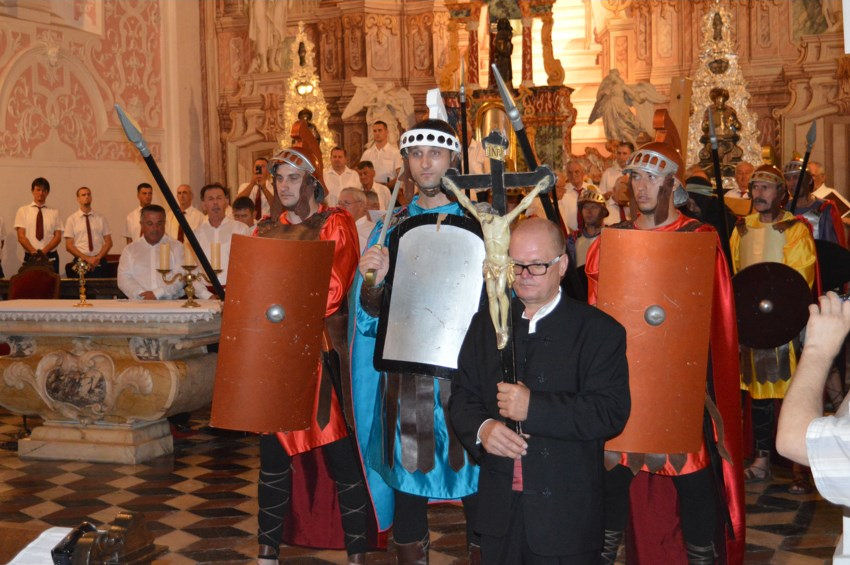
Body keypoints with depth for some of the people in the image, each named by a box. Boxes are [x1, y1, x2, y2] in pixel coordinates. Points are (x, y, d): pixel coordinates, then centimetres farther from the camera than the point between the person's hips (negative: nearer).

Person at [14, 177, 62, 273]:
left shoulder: (54, 212, 10)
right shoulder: (23, 211, 8)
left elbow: (58, 237, 3)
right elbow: (21, 237, 0)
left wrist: (44, 251, -12)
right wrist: (33, 251, -15)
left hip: (51, 257, 1)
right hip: (30, 257, -1)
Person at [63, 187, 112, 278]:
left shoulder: (101, 218, 10)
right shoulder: (72, 219, 5)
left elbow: (109, 242, 7)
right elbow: (69, 245, 0)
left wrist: (98, 258, -9)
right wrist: (86, 258, -11)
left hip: (99, 262, 1)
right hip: (80, 262, -1)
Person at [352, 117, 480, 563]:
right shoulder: (391, 227, 9)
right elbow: (372, 313, 4)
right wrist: (374, 282, -16)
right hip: (407, 372, 2)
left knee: (473, 471, 2)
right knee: (408, 469, 7)